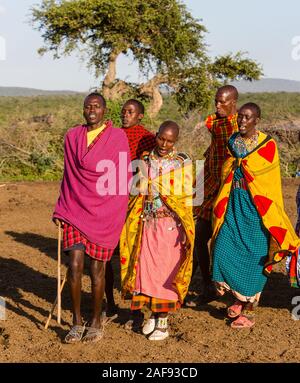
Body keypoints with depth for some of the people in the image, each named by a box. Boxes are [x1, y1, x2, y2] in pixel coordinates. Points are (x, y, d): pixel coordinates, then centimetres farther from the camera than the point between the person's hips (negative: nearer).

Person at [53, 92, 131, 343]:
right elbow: (69, 176, 13)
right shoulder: (72, 137, 8)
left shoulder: (117, 137, -1)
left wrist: (117, 212, -1)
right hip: (76, 210, 2)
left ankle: (96, 322, 18)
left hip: (104, 213, -2)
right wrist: (60, 210, 9)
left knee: (97, 268, 3)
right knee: (75, 265, -6)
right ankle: (77, 323, 8)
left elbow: (123, 177, 1)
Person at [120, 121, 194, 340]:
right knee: (146, 269, 3)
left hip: (171, 225, -3)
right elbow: (138, 194, 11)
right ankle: (153, 315, 19)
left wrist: (186, 229, -8)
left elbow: (188, 198, -2)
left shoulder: (183, 163, -1)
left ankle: (163, 321, 10)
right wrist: (133, 223, 7)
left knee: (166, 271, -1)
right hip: (148, 224, 3)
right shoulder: (145, 161, 8)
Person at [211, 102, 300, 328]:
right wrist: (220, 208, 14)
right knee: (223, 249, -2)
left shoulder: (267, 145, -5)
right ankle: (240, 298, 20)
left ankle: (249, 311, 13)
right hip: (234, 206, 5)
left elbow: (269, 183, -5)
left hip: (256, 208, -5)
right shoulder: (232, 143, 9)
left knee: (253, 258, -1)